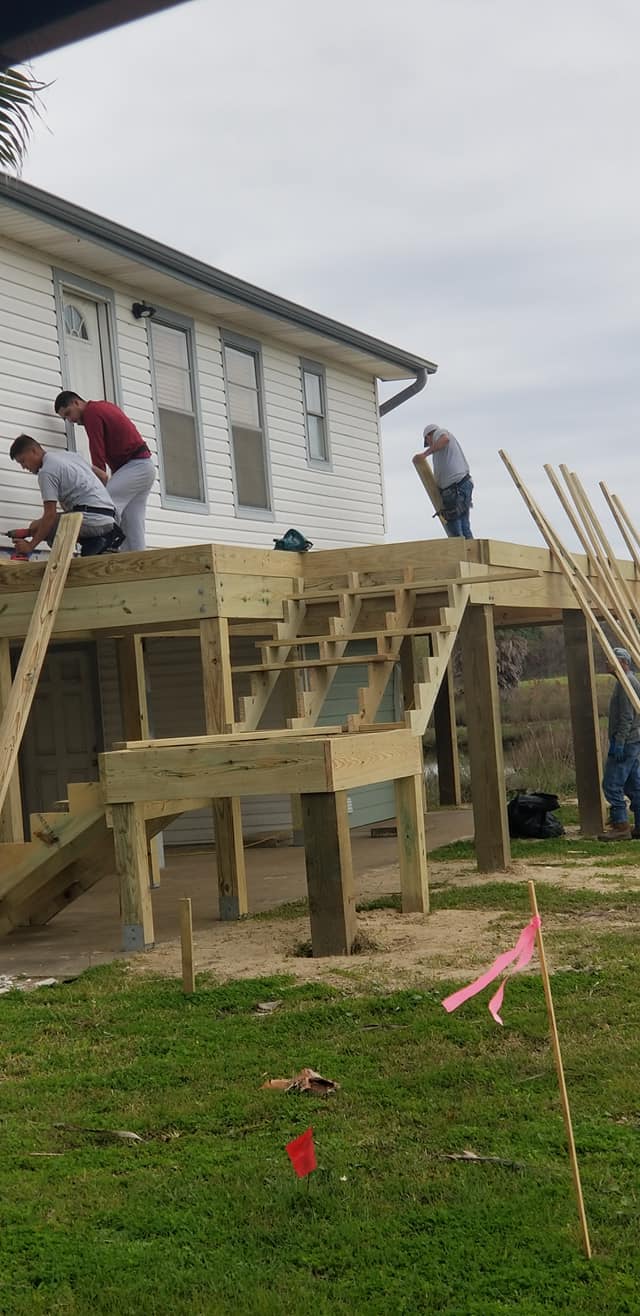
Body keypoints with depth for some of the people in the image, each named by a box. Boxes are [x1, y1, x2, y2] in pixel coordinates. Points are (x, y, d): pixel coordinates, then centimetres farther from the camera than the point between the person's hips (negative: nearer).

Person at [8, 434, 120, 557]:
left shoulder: (46, 471, -7)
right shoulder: (69, 455, 20)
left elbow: (50, 514, -12)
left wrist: (30, 546, -7)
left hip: (90, 518, -9)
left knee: (38, 527, 1)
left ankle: (91, 543, -9)